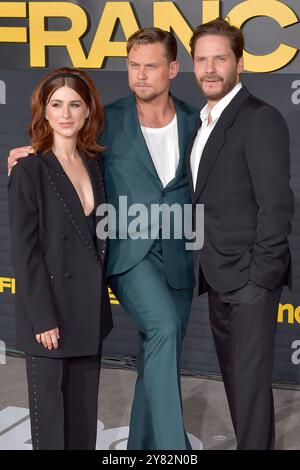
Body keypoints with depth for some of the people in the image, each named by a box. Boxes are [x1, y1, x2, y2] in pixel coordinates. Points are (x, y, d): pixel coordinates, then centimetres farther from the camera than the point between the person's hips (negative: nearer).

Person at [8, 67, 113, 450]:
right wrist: (43, 318, -15)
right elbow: (24, 252, -12)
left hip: (90, 310, 6)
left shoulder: (95, 164, 7)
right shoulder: (29, 171, -10)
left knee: (84, 408, 14)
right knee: (50, 412, 6)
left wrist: (99, 299, 6)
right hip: (50, 310, -5)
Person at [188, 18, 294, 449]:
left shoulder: (260, 119, -13)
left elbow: (277, 205, -18)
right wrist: (206, 268, 7)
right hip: (220, 279, 9)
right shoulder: (205, 121, 13)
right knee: (234, 378, 18)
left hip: (249, 278, -8)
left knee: (251, 381, -3)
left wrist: (260, 279, -19)